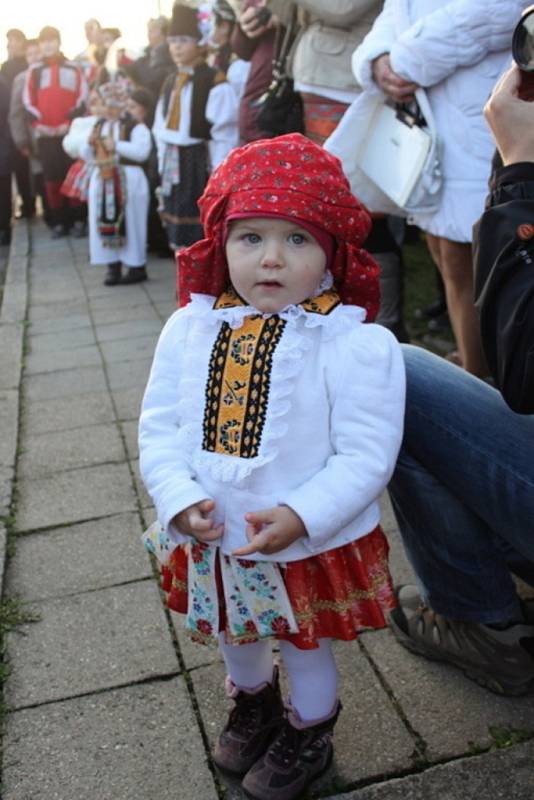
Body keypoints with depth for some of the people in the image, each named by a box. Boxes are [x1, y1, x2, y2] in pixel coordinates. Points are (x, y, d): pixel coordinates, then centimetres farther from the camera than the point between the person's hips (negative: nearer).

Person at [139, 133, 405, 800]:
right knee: (233, 634, 29)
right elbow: (159, 426, -3)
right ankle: (253, 702, 61)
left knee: (306, 644, 20)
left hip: (312, 545, -4)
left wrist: (301, 515, -29)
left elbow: (365, 456, -20)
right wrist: (180, 498, -18)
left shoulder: (357, 345, -20)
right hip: (212, 539, 5)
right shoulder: (189, 331, -7)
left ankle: (309, 733, 51)